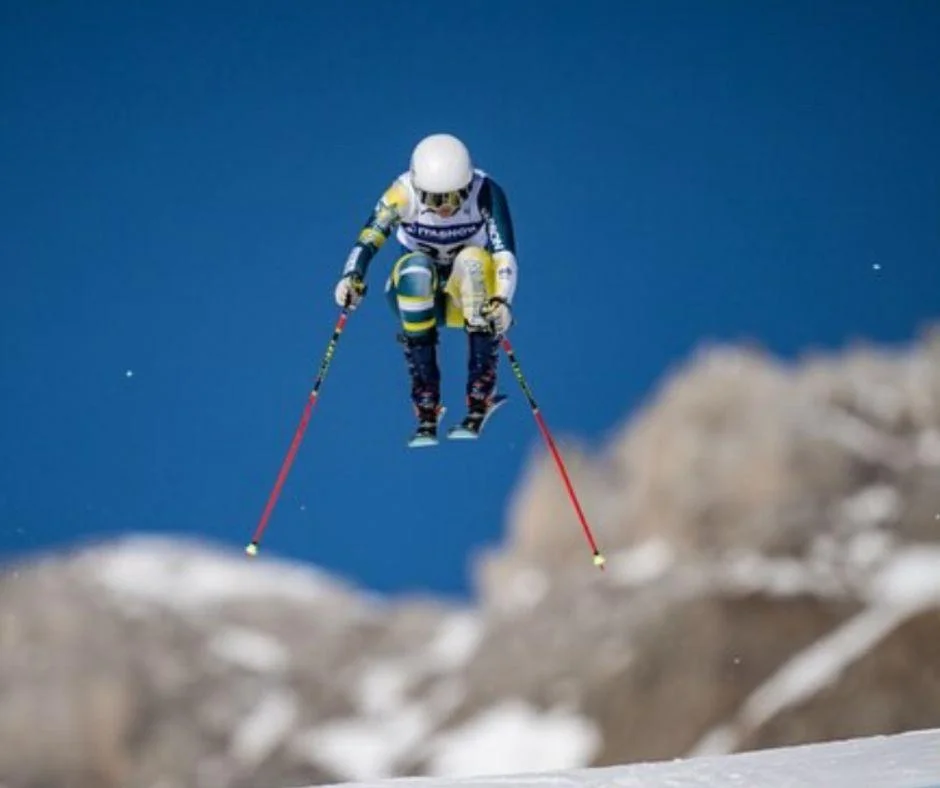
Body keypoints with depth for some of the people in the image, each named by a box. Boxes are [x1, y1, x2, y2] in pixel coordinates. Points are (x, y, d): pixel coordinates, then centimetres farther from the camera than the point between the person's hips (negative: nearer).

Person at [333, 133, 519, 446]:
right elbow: (368, 240, -33)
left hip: (469, 292, 0)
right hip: (415, 295, 0)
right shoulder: (403, 193, -21)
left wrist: (502, 300, -49)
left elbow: (505, 253, -31)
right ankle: (425, 406, -33)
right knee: (416, 267, -35)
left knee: (473, 260, -34)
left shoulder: (485, 193, -22)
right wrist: (352, 278, -53)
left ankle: (481, 393, -32)